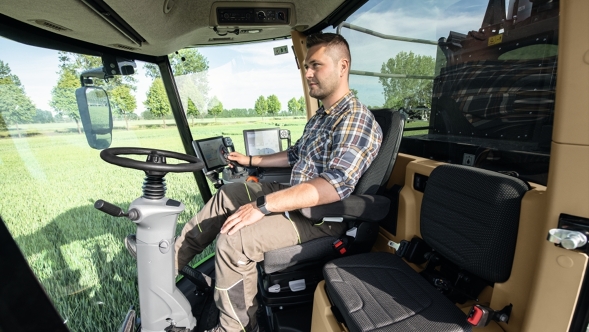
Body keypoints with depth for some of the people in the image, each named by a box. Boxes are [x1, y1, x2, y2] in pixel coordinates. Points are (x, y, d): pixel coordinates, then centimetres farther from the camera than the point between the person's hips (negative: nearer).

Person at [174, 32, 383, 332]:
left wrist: (263, 206, -34)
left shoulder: (356, 120, -19)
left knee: (233, 239, -24)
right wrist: (250, 160, 23)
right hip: (295, 197, 10)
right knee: (226, 195, 13)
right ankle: (171, 258, 25)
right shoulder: (321, 115, 12)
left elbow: (336, 185, -31)